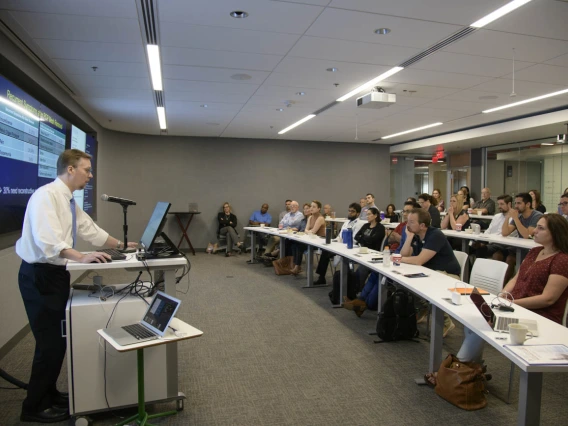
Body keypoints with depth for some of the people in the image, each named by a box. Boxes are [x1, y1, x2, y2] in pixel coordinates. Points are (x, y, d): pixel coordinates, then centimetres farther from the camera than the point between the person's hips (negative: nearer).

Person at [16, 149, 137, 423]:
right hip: (39, 275, -9)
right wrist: (82, 257, -40)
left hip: (56, 273, 9)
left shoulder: (69, 202, 11)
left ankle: (48, 394, 32)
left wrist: (121, 245, 16)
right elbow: (47, 239, -31)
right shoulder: (46, 195, -18)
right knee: (50, 341, -3)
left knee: (59, 339, 16)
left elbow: (91, 230, 17)